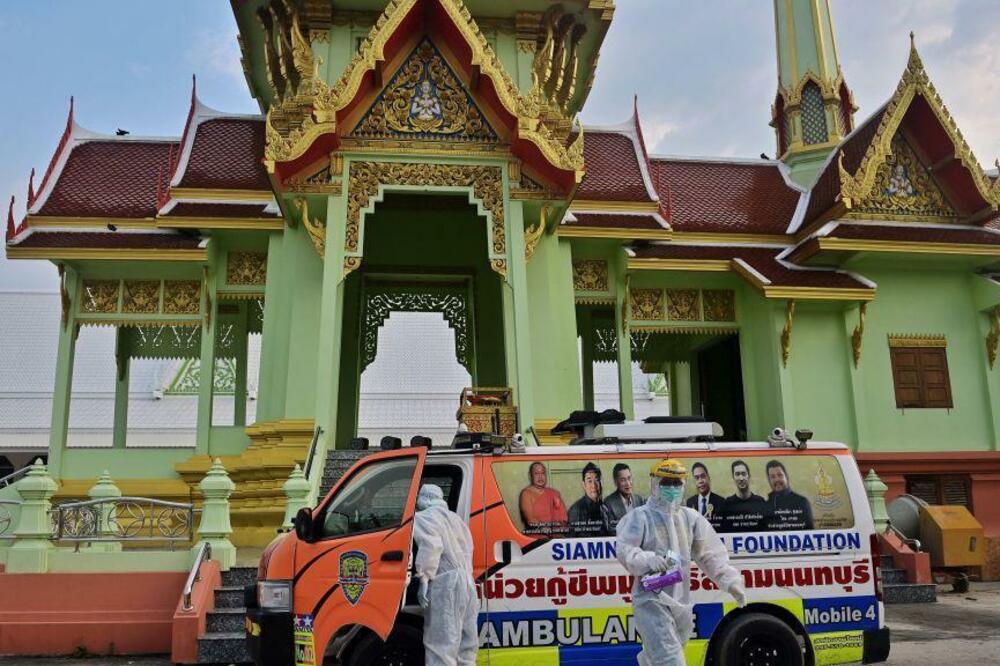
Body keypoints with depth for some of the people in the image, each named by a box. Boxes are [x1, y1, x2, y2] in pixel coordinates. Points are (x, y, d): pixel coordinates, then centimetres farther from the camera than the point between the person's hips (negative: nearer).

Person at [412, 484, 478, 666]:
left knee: (441, 645, -10)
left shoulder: (422, 518, -2)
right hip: (466, 580, 9)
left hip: (445, 584, -9)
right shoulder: (454, 517, 25)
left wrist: (424, 577, -18)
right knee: (466, 644, 14)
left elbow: (431, 546, -17)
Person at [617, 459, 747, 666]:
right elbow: (624, 550, -14)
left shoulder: (691, 517, 11)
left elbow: (710, 554, 10)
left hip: (681, 601, 6)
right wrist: (648, 560, -32)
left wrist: (730, 581, -1)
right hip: (651, 600, -6)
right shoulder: (640, 517, -5)